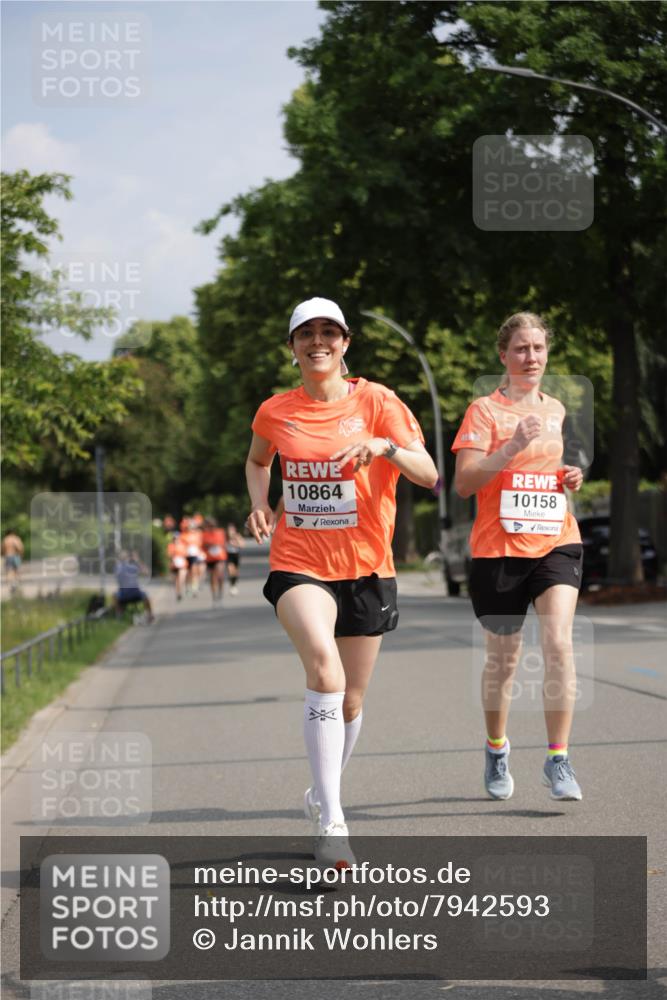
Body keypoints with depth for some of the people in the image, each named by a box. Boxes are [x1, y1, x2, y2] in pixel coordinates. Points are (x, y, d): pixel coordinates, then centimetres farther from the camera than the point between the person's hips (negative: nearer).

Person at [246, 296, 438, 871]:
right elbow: (257, 462, 25)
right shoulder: (275, 412, 3)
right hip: (298, 563, -1)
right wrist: (260, 505, 5)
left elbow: (428, 474, -12)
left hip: (366, 566, 1)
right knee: (324, 667, -28)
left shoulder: (375, 402, -3)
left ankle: (322, 796, 39)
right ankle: (331, 824, -29)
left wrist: (385, 446, -31)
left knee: (350, 701, 10)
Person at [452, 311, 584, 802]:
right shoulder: (485, 410, -4)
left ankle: (558, 759, -10)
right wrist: (512, 447, -23)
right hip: (499, 548, -3)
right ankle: (497, 750, 31)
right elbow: (464, 483, -13)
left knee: (559, 642, -16)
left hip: (556, 542, 3)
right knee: (503, 657, 7)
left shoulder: (557, 410, 13)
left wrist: (572, 477, 6)